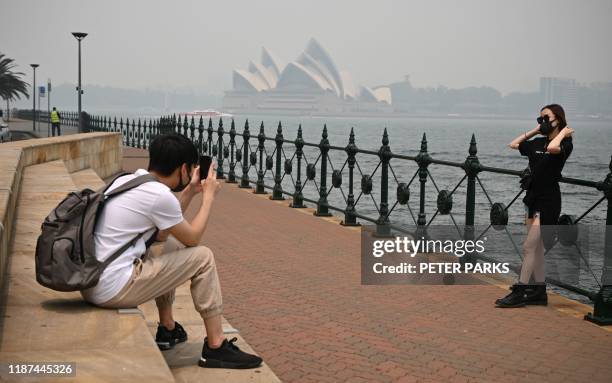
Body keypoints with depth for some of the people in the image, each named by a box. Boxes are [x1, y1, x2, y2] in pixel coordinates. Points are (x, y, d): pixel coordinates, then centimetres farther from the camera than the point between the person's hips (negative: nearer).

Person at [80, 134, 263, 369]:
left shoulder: (125, 180, 12)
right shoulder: (159, 195, -15)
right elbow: (192, 238, 0)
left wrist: (189, 193, 21)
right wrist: (209, 196, 11)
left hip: (89, 283, 9)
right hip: (113, 290, -9)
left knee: (170, 246, 27)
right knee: (203, 257, 0)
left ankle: (167, 329, 32)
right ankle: (216, 347, 6)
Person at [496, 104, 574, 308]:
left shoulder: (565, 143, -10)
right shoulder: (538, 142, 10)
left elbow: (552, 148, -33)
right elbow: (514, 144, 20)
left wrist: (563, 133, -16)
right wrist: (534, 130, 14)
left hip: (548, 201, -8)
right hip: (533, 198, 8)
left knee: (528, 247, -8)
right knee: (536, 247, 12)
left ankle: (519, 293, -2)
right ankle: (539, 291, 20)